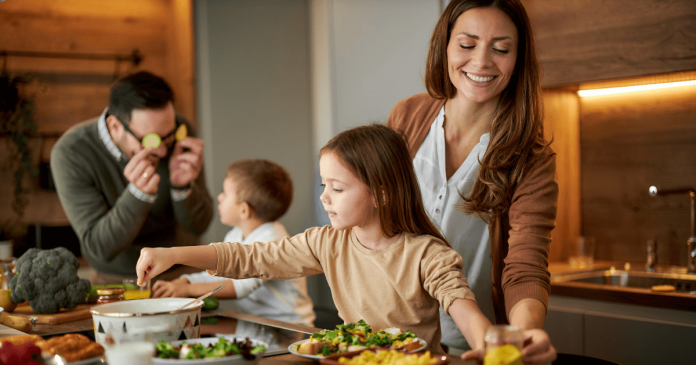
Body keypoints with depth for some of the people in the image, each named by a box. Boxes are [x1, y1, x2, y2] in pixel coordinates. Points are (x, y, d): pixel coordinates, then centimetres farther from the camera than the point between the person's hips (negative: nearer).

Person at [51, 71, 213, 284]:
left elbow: (199, 226, -6)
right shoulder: (70, 153, -19)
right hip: (115, 281, -1)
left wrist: (183, 187, -25)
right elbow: (100, 248, -19)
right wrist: (139, 194, -33)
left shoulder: (179, 133, -11)